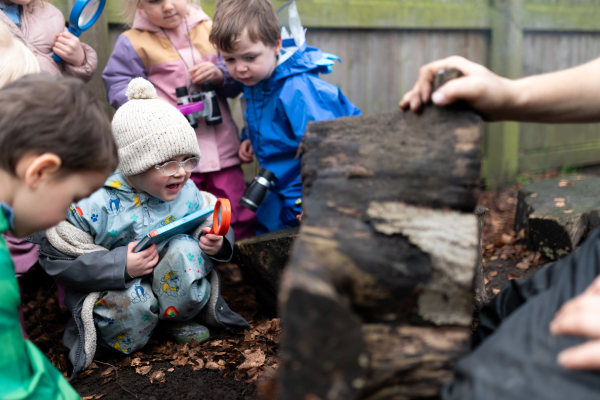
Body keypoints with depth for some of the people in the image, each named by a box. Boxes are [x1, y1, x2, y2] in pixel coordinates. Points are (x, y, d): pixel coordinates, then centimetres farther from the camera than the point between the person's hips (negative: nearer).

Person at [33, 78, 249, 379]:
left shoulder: (187, 191, -9)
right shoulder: (97, 202, -22)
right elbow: (55, 255, -19)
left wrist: (217, 243, -21)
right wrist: (120, 265, -30)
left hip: (172, 287, 4)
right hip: (113, 287, -3)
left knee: (185, 248, -25)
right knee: (132, 304, -36)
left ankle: (178, 319, -1)